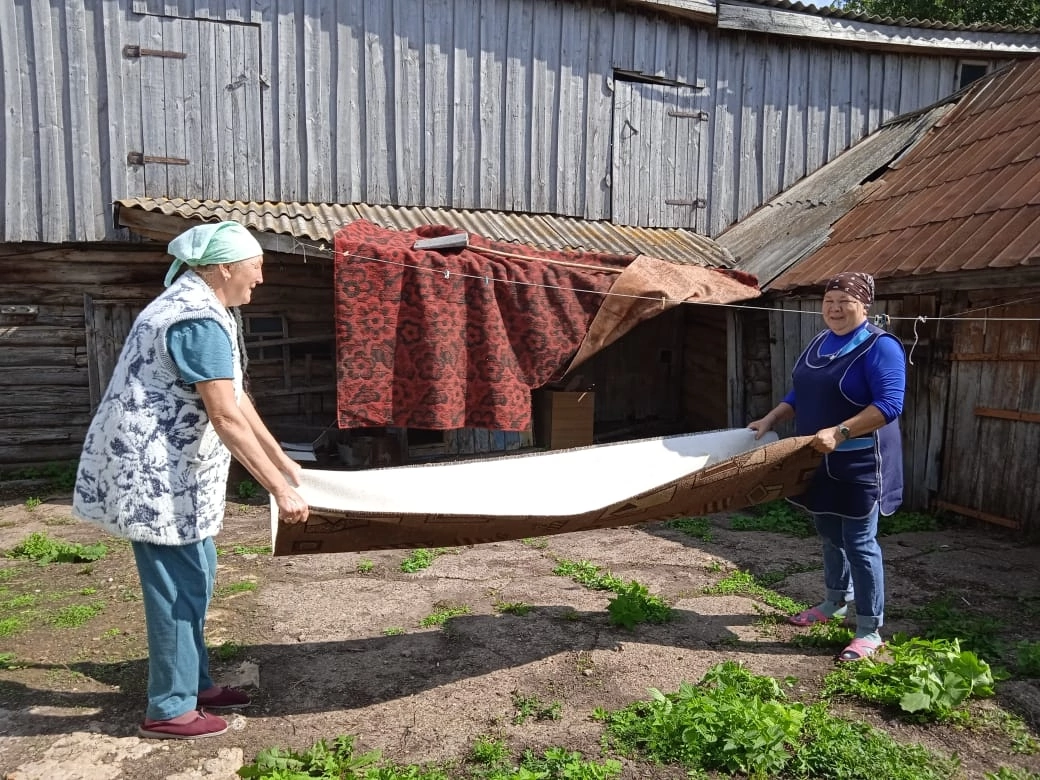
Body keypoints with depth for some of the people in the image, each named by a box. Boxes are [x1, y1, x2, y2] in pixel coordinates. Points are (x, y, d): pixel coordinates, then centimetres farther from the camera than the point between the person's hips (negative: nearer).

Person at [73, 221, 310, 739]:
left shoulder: (199, 307, 13)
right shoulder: (200, 322, -21)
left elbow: (236, 397, 16)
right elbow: (226, 418, -27)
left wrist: (282, 461, 18)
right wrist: (280, 490, -25)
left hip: (163, 469, 10)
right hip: (152, 473, -10)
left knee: (195, 575, 17)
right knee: (178, 586, -1)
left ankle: (194, 684, 30)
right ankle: (169, 710, 13)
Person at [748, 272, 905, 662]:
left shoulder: (880, 346, -15)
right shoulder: (819, 342, 10)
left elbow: (889, 404, -24)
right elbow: (800, 393, 18)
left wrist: (840, 432, -32)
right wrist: (771, 419, 6)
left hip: (859, 462, -8)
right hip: (821, 460, 8)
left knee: (859, 542, -2)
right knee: (830, 535, 20)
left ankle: (870, 631, 9)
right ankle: (835, 602, 38)